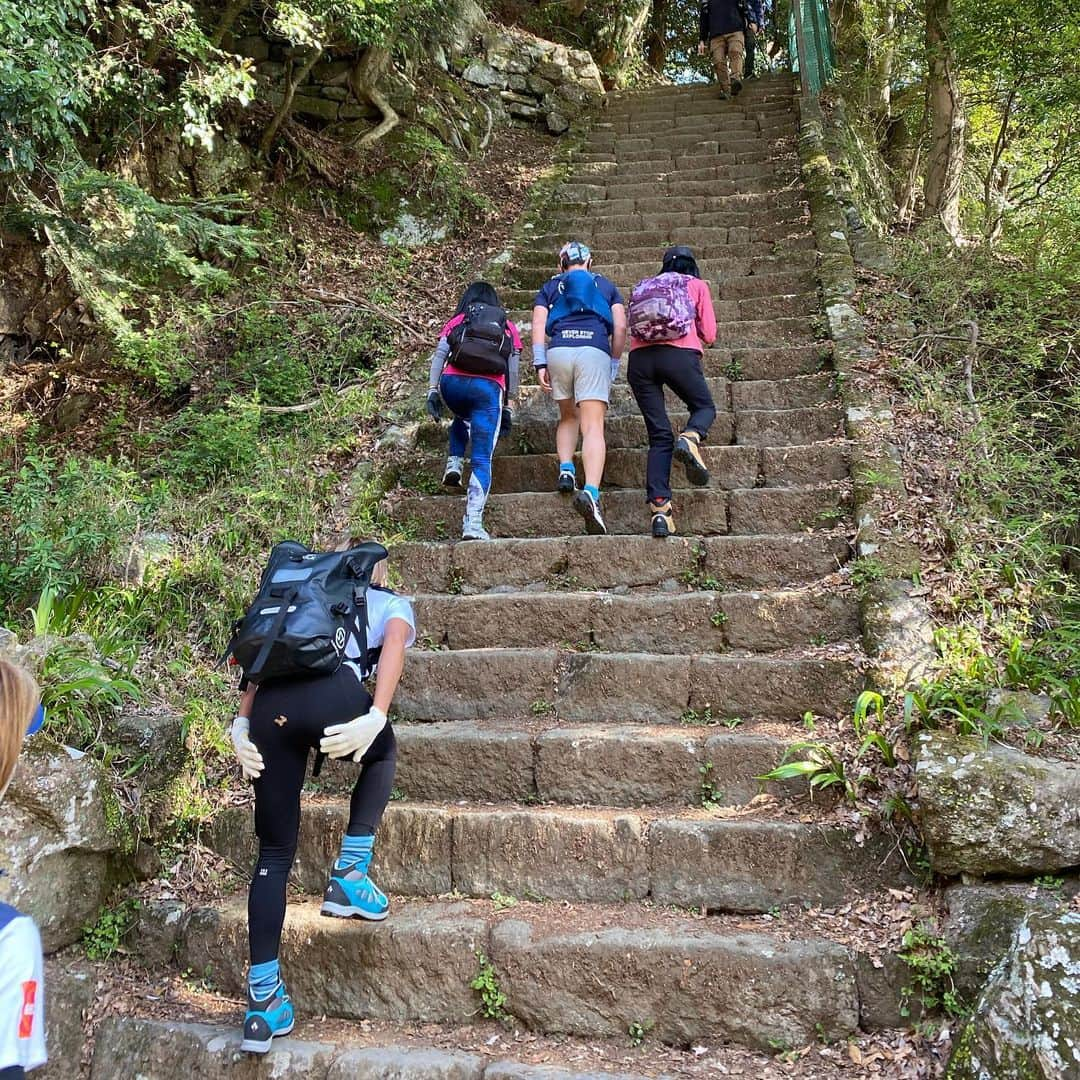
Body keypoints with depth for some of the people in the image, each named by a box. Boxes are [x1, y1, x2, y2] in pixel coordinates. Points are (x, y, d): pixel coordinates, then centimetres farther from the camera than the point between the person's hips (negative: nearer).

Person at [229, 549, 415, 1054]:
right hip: (333, 692, -4)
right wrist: (376, 718, -9)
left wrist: (241, 723, 12)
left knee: (274, 853, 15)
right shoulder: (393, 603, 27)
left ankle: (263, 998, 14)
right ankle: (349, 877, 24)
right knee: (382, 753, 33)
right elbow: (393, 645, 3)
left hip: (270, 706, 4)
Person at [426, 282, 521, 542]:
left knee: (462, 419, 38)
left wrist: (432, 391, 3)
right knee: (482, 461, -2)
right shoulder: (508, 327, 25)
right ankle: (473, 523, -16)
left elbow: (439, 355, 7)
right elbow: (513, 371, 16)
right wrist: (509, 409, 18)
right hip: (489, 388, -1)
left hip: (452, 383, 2)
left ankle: (454, 464, 16)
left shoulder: (457, 321, 23)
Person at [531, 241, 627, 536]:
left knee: (568, 417, 24)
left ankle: (566, 471, 2)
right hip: (595, 350, -1)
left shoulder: (550, 286, 25)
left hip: (558, 349, 1)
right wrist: (613, 364, 18)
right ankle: (591, 492, -31)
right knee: (593, 427, -11)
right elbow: (620, 327, 13)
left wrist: (540, 364, 3)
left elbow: (538, 324, 9)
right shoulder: (606, 285, 26)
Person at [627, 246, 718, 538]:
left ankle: (659, 509, -10)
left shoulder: (645, 286, 30)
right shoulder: (697, 285, 22)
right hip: (680, 353, -3)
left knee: (659, 436, 5)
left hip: (639, 357, 3)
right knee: (704, 406, 21)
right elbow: (709, 334, 17)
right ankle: (690, 438, -15)